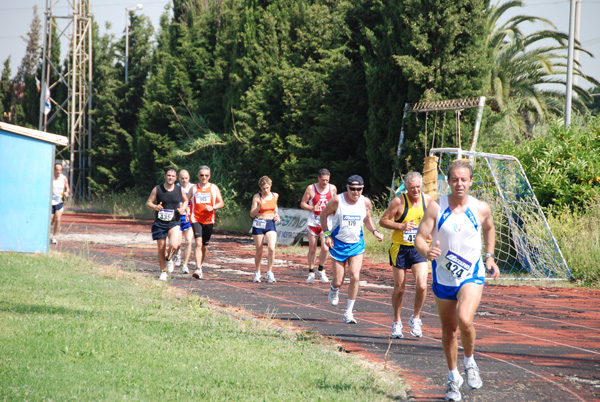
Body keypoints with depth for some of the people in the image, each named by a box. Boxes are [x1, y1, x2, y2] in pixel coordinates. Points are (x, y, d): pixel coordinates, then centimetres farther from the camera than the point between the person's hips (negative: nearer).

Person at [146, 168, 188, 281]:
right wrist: (155, 207, -20)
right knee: (161, 249, 3)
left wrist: (183, 208, -1)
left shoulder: (179, 190, 1)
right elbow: (148, 202, 2)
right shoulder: (157, 189, -3)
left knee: (174, 245, -22)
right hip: (160, 223, 0)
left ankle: (169, 258, 13)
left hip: (174, 223, 0)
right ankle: (163, 272, 22)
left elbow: (185, 200, 20)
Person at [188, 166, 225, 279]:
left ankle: (200, 265, 31)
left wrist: (212, 208, -13)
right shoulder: (194, 188, 7)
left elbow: (221, 203, 6)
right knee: (198, 243, -18)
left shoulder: (214, 188, 7)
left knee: (205, 246, 10)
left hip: (208, 221, 2)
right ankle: (198, 270, -26)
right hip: (196, 220, -2)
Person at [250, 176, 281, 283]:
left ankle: (269, 273, -6)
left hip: (270, 224, 2)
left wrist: (277, 215, 7)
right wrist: (259, 206, -21)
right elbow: (252, 214, -6)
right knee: (259, 251, 4)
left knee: (271, 248, -17)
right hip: (258, 224, -2)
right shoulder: (257, 197, -4)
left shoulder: (275, 196, 6)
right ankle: (257, 273, 23)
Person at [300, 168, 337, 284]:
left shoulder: (332, 188, 3)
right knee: (312, 249, 3)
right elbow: (302, 204, 1)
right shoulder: (311, 188, -4)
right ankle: (311, 272, 19)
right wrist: (312, 208, -16)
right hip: (313, 221, -1)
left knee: (325, 248, -12)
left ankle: (321, 270, 10)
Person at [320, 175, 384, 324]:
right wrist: (327, 234, -7)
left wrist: (375, 231, -3)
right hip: (338, 244, -2)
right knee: (338, 281, 0)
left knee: (355, 277, -14)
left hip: (357, 244, 2)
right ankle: (333, 289, 41)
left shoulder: (365, 202, -3)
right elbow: (323, 215, 1)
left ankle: (348, 313, -3)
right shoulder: (337, 201, -13)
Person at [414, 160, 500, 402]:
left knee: (465, 320, -25)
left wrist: (489, 257, 14)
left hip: (472, 275, -1)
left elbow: (489, 228, 18)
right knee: (448, 330, 11)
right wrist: (426, 251, -32)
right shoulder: (436, 207, -9)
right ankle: (453, 377, 30)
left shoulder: (481, 209, -5)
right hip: (443, 277, 1)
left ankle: (470, 362, 2)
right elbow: (419, 238, -12)